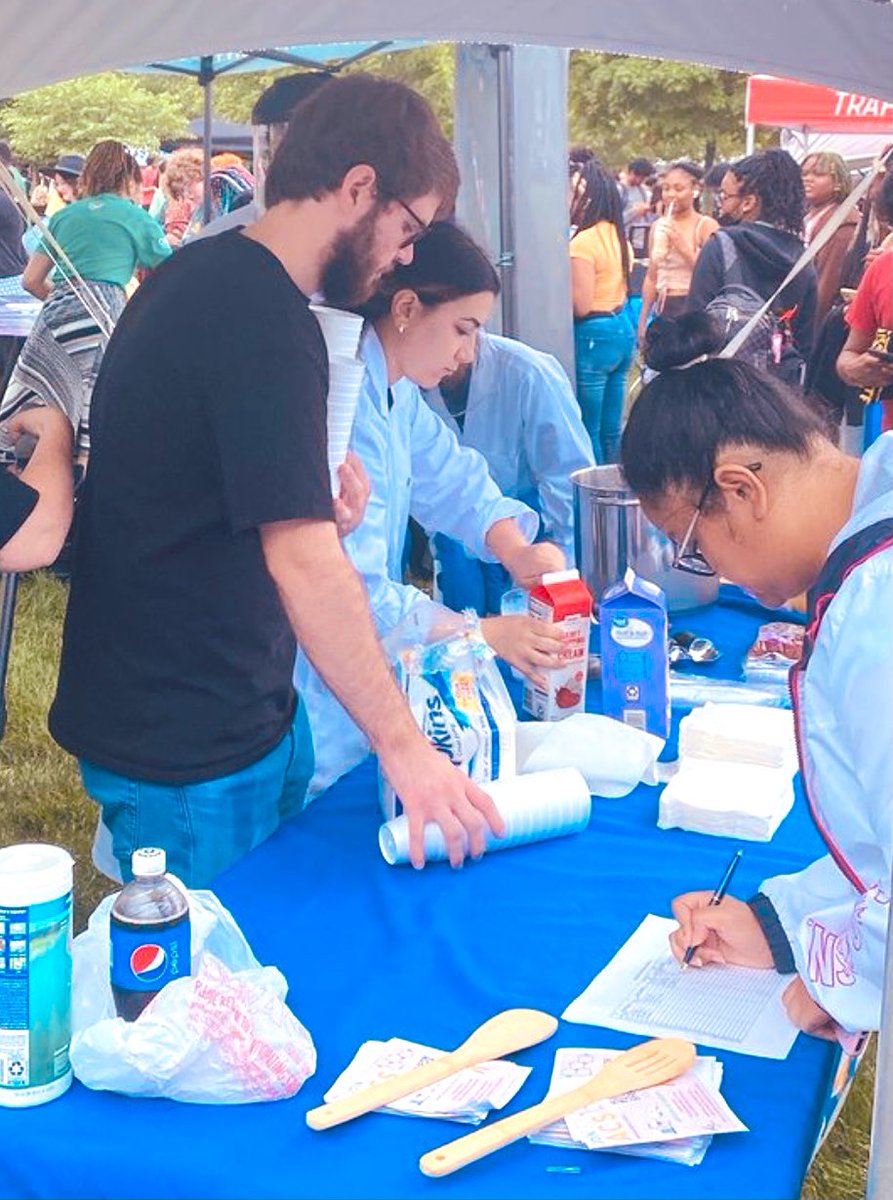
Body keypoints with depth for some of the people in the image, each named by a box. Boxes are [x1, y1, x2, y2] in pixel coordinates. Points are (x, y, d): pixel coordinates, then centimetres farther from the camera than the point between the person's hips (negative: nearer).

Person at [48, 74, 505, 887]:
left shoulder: (200, 273, 8)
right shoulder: (266, 320, -22)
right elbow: (304, 562, -28)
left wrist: (310, 508, 4)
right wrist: (402, 744, -24)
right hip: (190, 752, -9)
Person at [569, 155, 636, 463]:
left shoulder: (583, 242, -16)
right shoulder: (618, 237, 11)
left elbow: (581, 305, -18)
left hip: (593, 335, -9)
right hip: (623, 329, 9)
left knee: (588, 429, 0)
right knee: (612, 427, 15)